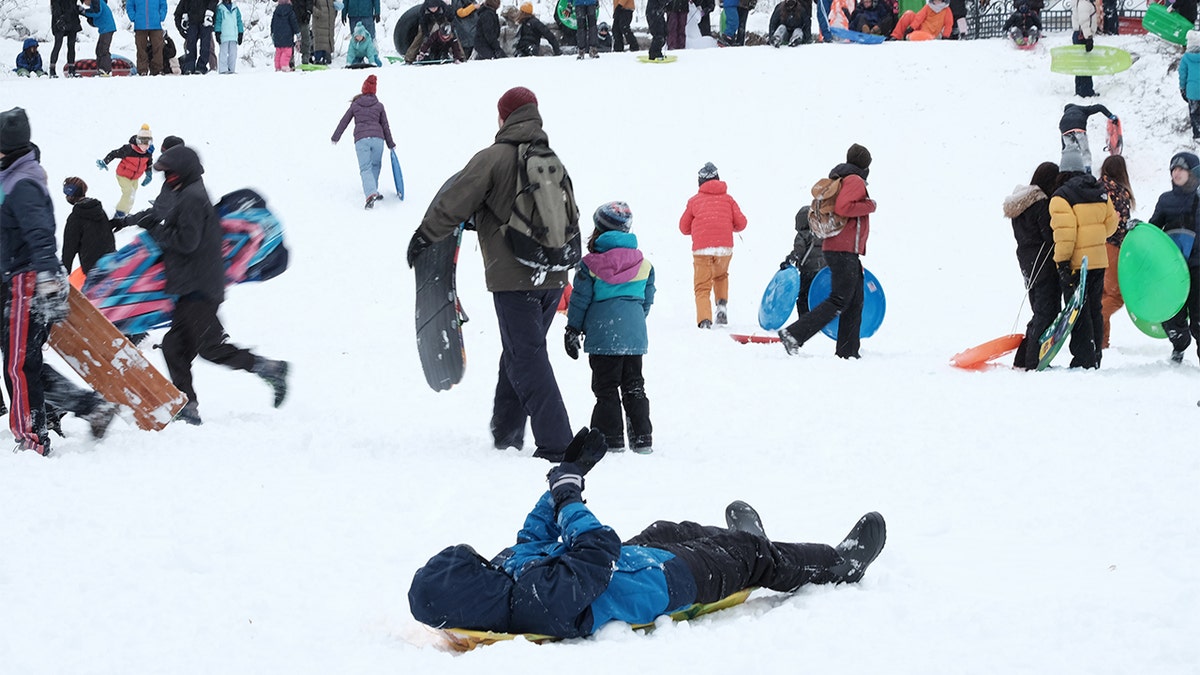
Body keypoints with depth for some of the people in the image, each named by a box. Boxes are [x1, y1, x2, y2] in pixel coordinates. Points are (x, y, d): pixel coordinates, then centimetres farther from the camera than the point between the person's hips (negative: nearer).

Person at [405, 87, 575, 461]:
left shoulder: (492, 158, -9)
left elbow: (453, 204, -9)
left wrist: (424, 236, 7)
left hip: (513, 278, -7)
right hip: (553, 276, 7)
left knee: (527, 358, -5)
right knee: (518, 353, 21)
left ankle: (556, 443, -14)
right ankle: (507, 432, 29)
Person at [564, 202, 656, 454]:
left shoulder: (590, 265, -6)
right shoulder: (644, 265, 7)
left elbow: (580, 300, -4)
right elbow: (647, 301, 14)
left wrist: (573, 330, 5)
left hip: (603, 336, -4)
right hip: (635, 336, 4)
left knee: (606, 388, 2)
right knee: (634, 387, 12)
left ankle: (610, 438, 0)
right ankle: (642, 437, 10)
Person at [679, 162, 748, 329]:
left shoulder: (694, 200, 11)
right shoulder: (728, 199, 13)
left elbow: (684, 227, 14)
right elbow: (741, 223, 8)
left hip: (701, 248, -2)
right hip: (724, 247, 2)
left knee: (702, 287, 1)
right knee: (721, 276, 30)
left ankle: (704, 319, -21)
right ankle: (722, 306, 9)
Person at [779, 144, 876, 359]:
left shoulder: (840, 180, 20)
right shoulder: (855, 181, -8)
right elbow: (842, 208, -23)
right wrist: (869, 206, -11)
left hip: (844, 252, 10)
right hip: (845, 251, -10)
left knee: (855, 302, 9)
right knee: (839, 301, -12)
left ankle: (848, 351, 6)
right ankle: (794, 334, -18)